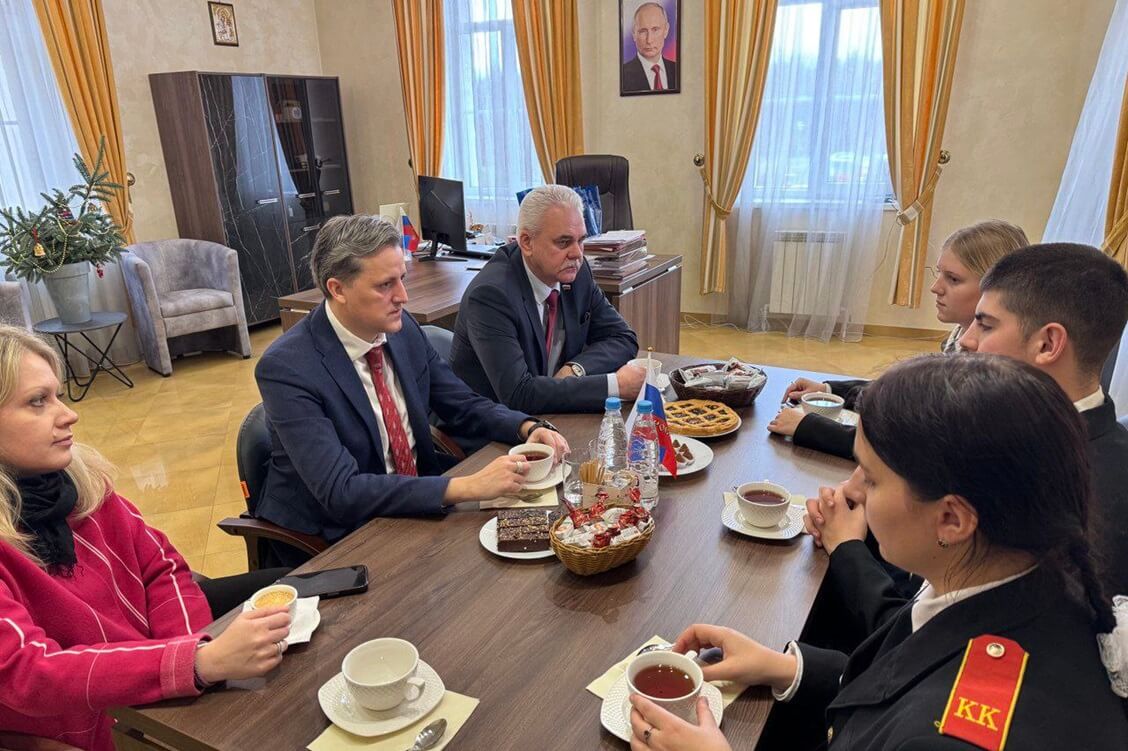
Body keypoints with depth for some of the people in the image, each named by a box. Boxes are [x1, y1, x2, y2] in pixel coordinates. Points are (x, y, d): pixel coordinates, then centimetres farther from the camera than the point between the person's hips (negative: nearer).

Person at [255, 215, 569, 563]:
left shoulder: (403, 328, -4)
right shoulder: (286, 367, -22)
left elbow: (464, 407, 7)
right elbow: (340, 491, -29)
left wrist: (529, 428, -13)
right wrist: (468, 487, -35)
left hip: (419, 502, 6)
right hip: (336, 539, -6)